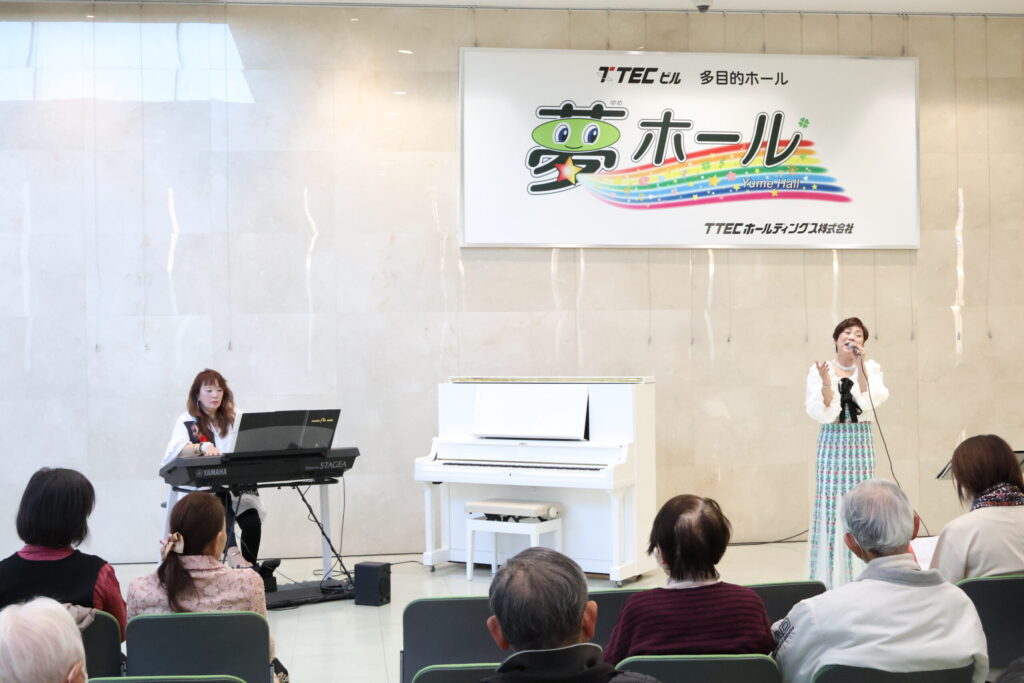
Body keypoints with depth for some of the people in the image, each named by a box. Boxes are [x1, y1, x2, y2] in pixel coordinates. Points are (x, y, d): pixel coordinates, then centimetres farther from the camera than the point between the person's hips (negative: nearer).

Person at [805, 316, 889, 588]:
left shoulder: (871, 368, 6)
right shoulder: (820, 370, 0)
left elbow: (870, 402, -11)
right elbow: (824, 413, -7)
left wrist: (860, 365, -12)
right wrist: (826, 382, -22)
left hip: (861, 441, 1)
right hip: (833, 441, -1)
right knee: (832, 502, -5)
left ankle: (861, 575, 5)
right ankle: (830, 577, 1)